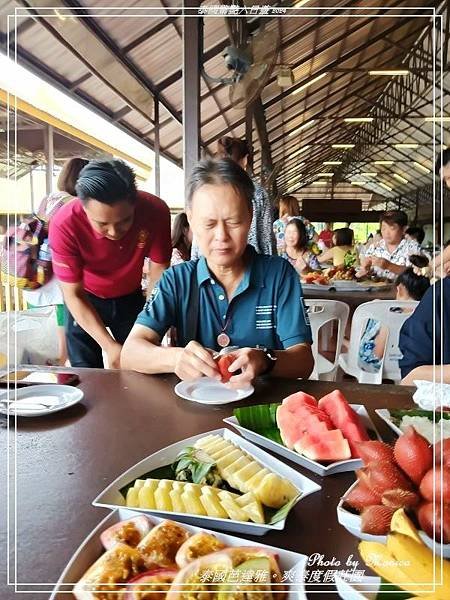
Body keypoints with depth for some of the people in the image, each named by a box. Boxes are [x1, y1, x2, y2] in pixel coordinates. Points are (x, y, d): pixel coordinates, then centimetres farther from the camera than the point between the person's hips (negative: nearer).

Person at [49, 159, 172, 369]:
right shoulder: (64, 224, -30)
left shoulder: (155, 211, -27)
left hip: (131, 298, 2)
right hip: (85, 301, -1)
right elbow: (73, 295, -21)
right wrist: (109, 345, -28)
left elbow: (158, 275, -19)